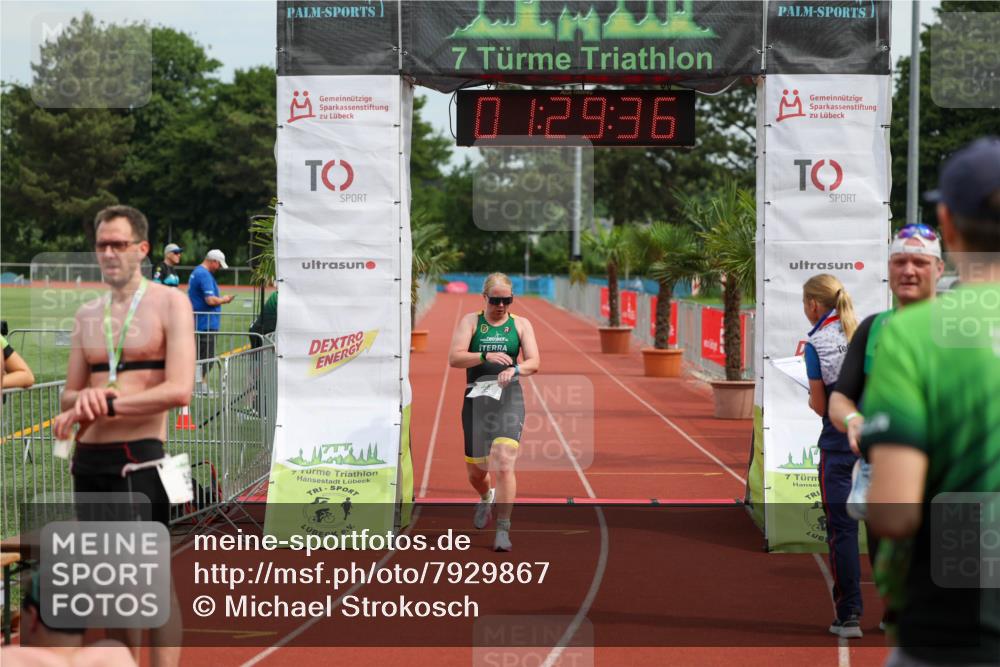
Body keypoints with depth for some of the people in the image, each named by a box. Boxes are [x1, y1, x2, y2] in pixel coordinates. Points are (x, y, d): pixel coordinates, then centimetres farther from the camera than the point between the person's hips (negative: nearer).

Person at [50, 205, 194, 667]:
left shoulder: (169, 303, -3)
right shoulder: (87, 315, 14)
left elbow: (179, 390, -15)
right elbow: (69, 397, 16)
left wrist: (107, 404, -17)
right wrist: (84, 399, -8)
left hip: (138, 459, -6)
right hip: (88, 459, 6)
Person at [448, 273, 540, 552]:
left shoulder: (521, 325, 8)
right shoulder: (470, 322, 5)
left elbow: (534, 362, -1)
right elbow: (454, 358, -8)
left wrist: (515, 369, -23)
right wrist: (485, 356, -24)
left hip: (509, 398, -1)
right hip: (477, 400, 1)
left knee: (504, 463, -17)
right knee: (475, 470, 11)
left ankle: (503, 530, -14)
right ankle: (486, 498, 48)